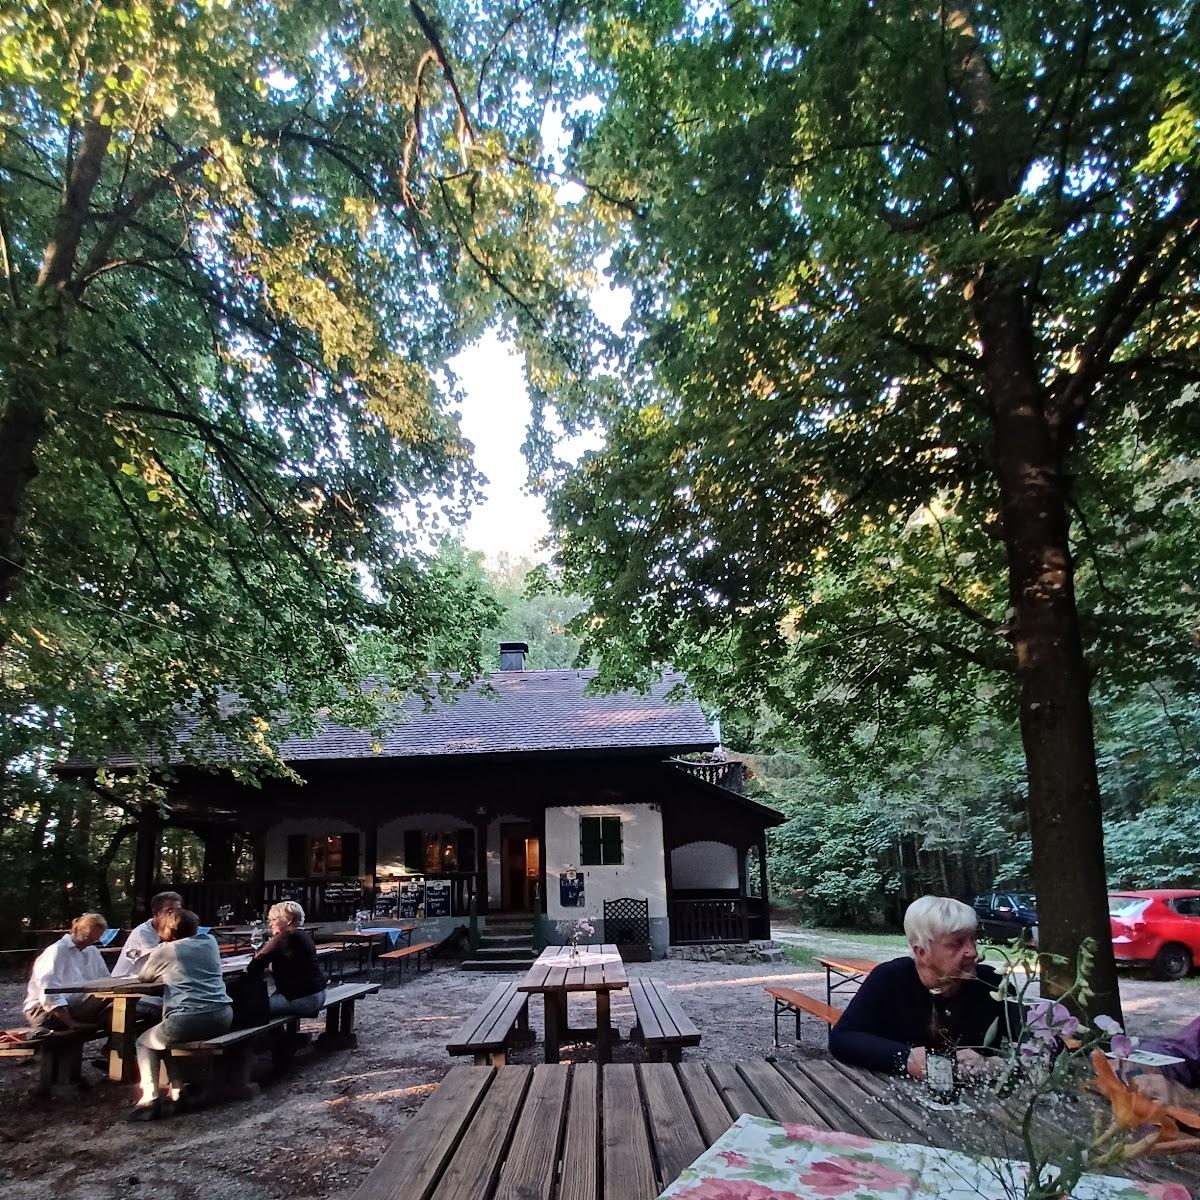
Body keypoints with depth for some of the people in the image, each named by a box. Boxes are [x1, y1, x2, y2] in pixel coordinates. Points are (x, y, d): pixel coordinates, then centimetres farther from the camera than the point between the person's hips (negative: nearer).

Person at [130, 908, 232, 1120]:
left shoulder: (164, 950, 3)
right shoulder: (210, 943, 14)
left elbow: (143, 977, 20)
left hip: (189, 1020, -5)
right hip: (223, 1016, 5)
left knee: (144, 1042, 24)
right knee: (167, 1034, 33)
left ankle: (150, 1098, 11)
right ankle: (177, 1089, 29)